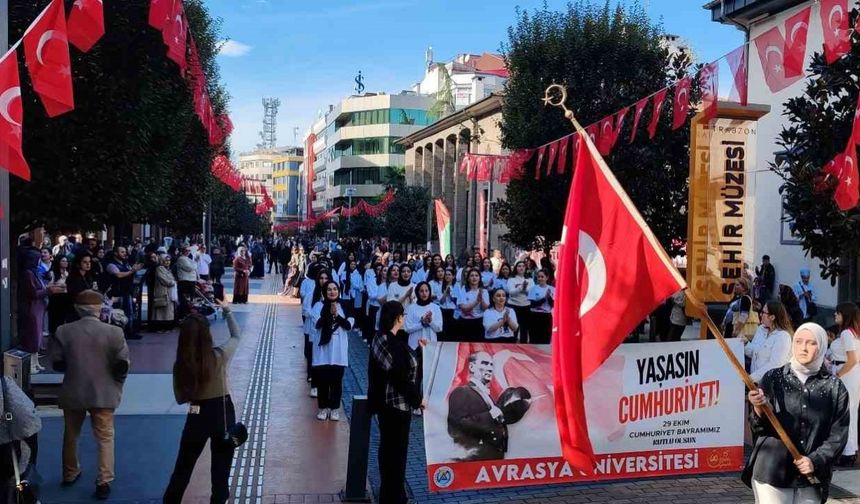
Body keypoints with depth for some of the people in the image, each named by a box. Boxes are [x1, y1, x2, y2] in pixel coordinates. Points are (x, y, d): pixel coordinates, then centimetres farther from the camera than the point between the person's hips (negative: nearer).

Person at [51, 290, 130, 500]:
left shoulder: (64, 331, -6)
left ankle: (70, 474, 36)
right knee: (105, 437, 6)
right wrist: (116, 382, 6)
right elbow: (123, 364, -11)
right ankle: (104, 481, 2)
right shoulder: (114, 332, -11)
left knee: (71, 435, 21)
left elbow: (56, 363, -1)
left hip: (73, 393, 2)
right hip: (103, 393, -2)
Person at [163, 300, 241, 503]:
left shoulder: (180, 365, -10)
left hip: (196, 416, 2)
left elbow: (180, 398, 1)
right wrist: (227, 311, 13)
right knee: (221, 470, 12)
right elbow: (237, 336, 5)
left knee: (183, 467, 19)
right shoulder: (219, 356, -16)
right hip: (223, 414, -2)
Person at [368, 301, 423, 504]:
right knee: (396, 449, 3)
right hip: (397, 403, -10)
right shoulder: (394, 345, -25)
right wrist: (417, 399, -12)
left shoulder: (380, 338, 4)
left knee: (388, 447, 19)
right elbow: (401, 378, -24)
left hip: (385, 401, 10)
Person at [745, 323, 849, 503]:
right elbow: (758, 428, -3)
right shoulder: (773, 378, 0)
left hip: (811, 478, 1)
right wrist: (759, 409, -24)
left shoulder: (834, 387, 2)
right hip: (772, 474, -1)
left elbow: (838, 434, 4)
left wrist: (815, 461, -9)